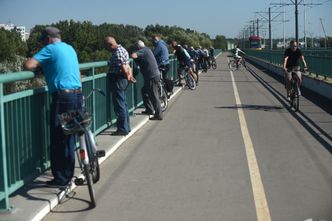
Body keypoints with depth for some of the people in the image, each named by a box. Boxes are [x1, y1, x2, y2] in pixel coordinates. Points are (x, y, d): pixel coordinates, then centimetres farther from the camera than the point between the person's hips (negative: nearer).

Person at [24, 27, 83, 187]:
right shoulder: (70, 48, 20)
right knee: (69, 138, 15)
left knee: (58, 140, 0)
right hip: (78, 95, 8)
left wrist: (39, 65, 7)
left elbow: (28, 65, -13)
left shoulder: (50, 49, -4)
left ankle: (61, 178, 5)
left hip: (62, 97, -8)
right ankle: (68, 175, 22)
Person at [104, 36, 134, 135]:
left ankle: (122, 129, -2)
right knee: (123, 104, 15)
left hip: (118, 80, -11)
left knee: (119, 105, -6)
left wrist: (127, 77, -8)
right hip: (122, 79, 11)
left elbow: (123, 68, -21)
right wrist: (129, 76, 12)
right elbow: (127, 66, 17)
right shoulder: (121, 49, 16)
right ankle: (126, 127, 23)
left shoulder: (118, 52, -17)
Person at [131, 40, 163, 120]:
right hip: (154, 75, 10)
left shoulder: (143, 51, -12)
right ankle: (149, 109, 28)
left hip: (152, 77, -10)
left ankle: (158, 115, 1)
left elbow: (134, 55, -30)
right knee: (144, 91, 22)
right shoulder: (147, 49, 17)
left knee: (154, 96, -4)